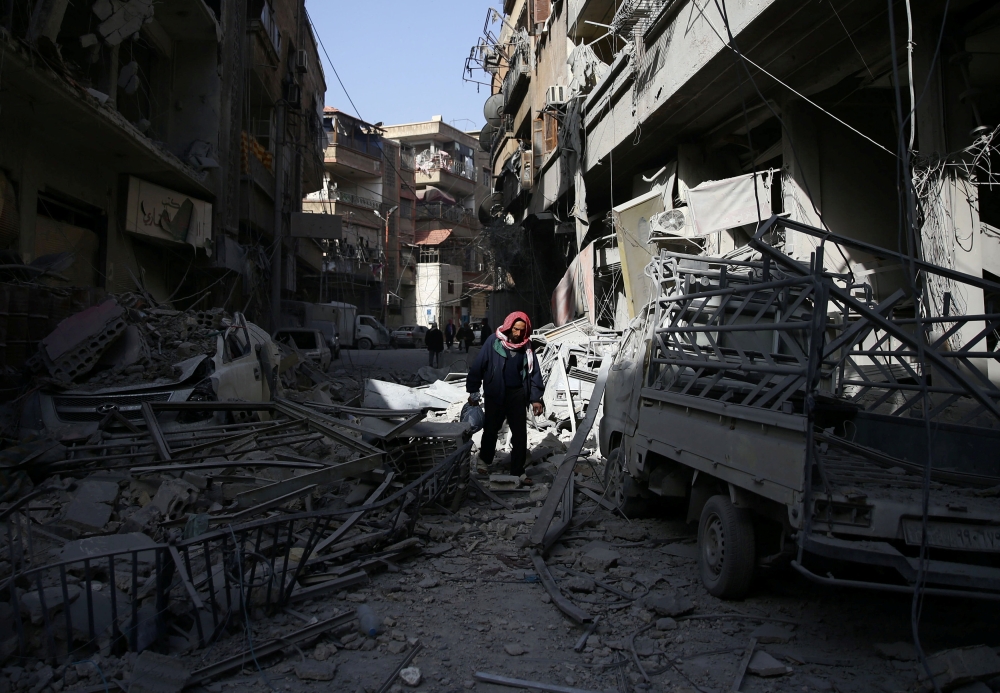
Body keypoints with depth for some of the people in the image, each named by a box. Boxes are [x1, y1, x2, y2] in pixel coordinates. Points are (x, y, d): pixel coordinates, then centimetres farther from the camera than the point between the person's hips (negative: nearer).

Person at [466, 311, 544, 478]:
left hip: (518, 395, 2)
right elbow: (478, 366, -6)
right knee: (490, 429, 14)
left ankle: (518, 471, 16)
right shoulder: (493, 341, -10)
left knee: (520, 433, 4)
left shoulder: (526, 346, 0)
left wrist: (536, 398, 2)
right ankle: (485, 461, 37)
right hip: (495, 394, -2)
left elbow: (534, 372, 5)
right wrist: (473, 391, -3)